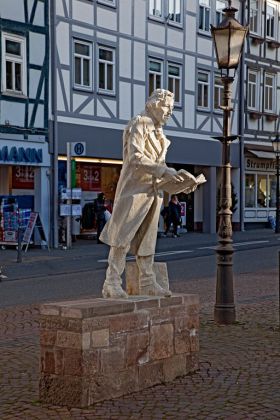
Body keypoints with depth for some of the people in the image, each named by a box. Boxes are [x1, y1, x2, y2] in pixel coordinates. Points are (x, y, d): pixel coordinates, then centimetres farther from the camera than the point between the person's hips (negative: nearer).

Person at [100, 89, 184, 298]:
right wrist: (164, 171, -23)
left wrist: (172, 176, 6)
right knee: (123, 237, -8)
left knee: (146, 238, 9)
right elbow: (135, 158, -20)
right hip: (135, 188, -9)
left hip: (153, 191, 9)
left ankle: (148, 283, 12)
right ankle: (112, 284, -7)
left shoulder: (158, 132, 19)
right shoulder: (139, 124, -8)